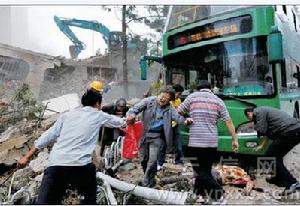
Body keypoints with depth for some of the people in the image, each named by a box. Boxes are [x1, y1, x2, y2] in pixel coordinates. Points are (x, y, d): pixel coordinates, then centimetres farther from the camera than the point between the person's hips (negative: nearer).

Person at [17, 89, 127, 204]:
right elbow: (120, 122, 33)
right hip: (81, 166, -2)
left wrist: (27, 157, 22)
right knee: (90, 198, 25)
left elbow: (48, 136, 16)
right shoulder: (99, 116, 15)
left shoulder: (67, 115, 19)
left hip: (56, 165, 3)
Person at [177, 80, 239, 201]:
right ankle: (200, 192, 22)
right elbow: (229, 122, 5)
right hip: (212, 142, 4)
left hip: (196, 141, -4)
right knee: (205, 170, 15)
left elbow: (178, 112, 9)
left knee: (200, 171, 2)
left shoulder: (192, 97, 2)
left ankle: (215, 188, -14)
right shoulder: (218, 100, 8)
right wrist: (235, 139, 10)